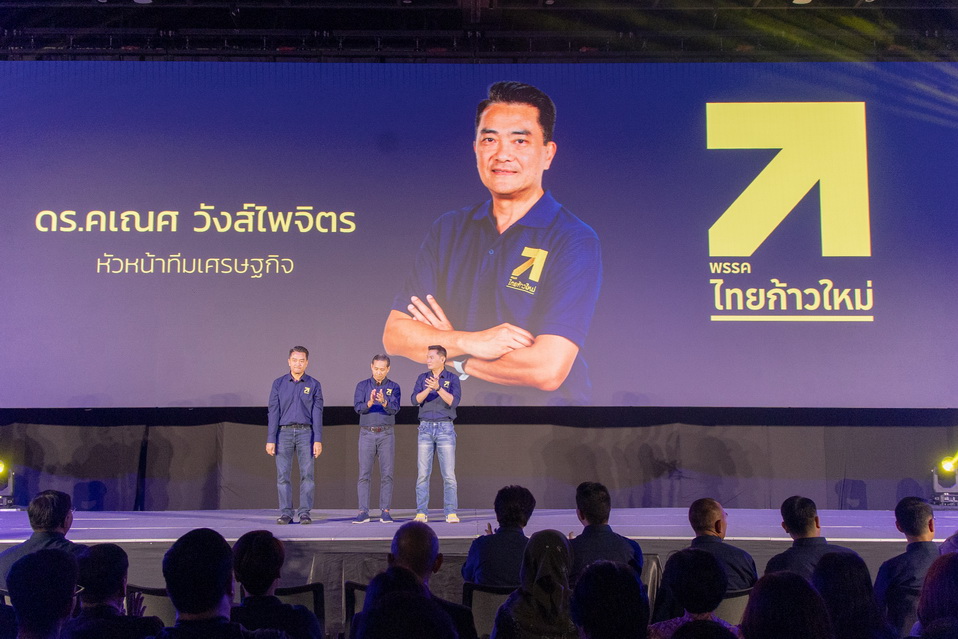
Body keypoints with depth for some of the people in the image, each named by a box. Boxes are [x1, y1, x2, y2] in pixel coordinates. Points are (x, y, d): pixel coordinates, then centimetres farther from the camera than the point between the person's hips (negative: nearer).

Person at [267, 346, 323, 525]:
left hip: (306, 432, 0)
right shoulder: (279, 383, 7)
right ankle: (285, 513, 4)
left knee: (307, 473, -4)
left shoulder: (314, 385, 6)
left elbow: (317, 414, 2)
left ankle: (305, 513, 1)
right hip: (284, 432, 0)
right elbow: (273, 412, 3)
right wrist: (270, 439, -3)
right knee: (282, 474, -1)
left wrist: (318, 440, -6)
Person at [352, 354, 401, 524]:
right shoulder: (362, 386, 6)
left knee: (386, 474, 0)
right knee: (364, 474, -2)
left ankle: (385, 511, 5)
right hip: (367, 434, 0)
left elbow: (395, 408, -11)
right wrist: (369, 403, -29)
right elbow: (358, 407, -8)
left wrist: (384, 402, -32)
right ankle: (363, 512, 0)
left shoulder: (393, 387, 5)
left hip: (386, 435, 0)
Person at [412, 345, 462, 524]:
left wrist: (438, 388, -24)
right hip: (425, 428, 2)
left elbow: (454, 401, -12)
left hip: (445, 428, -2)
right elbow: (415, 400, -4)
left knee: (448, 473, -4)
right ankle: (421, 513, 4)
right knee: (423, 473, 0)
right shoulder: (422, 378, 9)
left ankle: (451, 513, 0)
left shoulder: (452, 379, 2)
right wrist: (428, 389, -21)